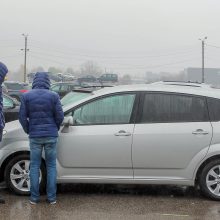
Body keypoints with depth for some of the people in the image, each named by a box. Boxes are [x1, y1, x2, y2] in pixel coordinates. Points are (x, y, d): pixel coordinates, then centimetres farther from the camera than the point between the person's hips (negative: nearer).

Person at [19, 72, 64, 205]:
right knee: (51, 166, 8)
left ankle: (34, 198, 10)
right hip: (51, 136, 0)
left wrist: (28, 131, 13)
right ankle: (52, 197, 10)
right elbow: (60, 116, -4)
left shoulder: (26, 96, -1)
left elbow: (22, 117, -2)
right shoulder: (53, 96, -4)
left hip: (34, 136, 0)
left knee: (34, 166, 8)